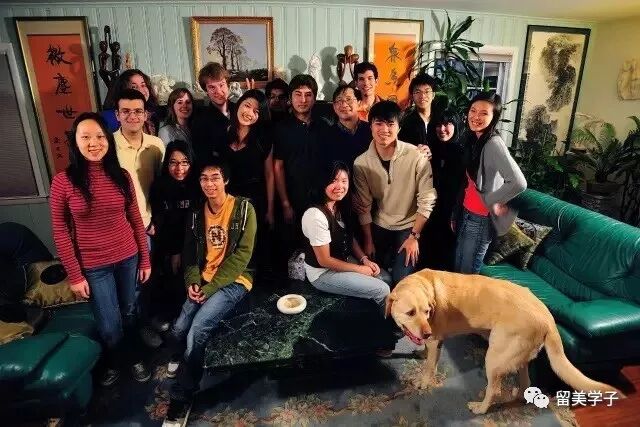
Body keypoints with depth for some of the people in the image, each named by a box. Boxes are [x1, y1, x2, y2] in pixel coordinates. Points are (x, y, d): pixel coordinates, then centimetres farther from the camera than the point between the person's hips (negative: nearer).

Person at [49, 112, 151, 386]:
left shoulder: (122, 176, -5)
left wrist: (145, 260, 2)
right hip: (93, 266, -2)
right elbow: (60, 232, -8)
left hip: (128, 258, 2)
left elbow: (136, 220, 0)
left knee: (129, 312, 20)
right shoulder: (63, 181, -13)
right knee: (109, 325, 10)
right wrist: (75, 275, -8)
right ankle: (114, 362, 41)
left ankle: (134, 357, 44)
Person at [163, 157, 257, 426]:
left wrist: (211, 287, -17)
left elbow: (241, 255, -13)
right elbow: (190, 252, 12)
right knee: (179, 330, -14)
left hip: (233, 281, -4)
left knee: (197, 330, -22)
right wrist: (192, 282, -5)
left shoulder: (244, 209, -9)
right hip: (202, 282, 5)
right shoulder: (197, 213, 8)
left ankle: (180, 399, -4)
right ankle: (179, 360, 22)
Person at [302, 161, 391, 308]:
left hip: (344, 260, 8)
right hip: (322, 273, -8)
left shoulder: (340, 206, -3)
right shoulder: (316, 215, -30)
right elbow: (324, 260, -24)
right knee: (382, 291, -9)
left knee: (386, 278, 5)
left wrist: (365, 260, -6)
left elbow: (350, 237, 10)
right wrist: (359, 269, -15)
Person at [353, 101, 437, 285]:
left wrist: (414, 236, -12)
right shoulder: (361, 163, -13)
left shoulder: (417, 157, -21)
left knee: (402, 279, -4)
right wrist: (368, 240, 0)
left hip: (409, 226, -2)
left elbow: (426, 200, -15)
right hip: (378, 227, 3)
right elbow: (364, 206, -5)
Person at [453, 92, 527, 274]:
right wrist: (456, 214, 6)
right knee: (457, 267, 21)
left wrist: (491, 201, -17)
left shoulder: (493, 144, -22)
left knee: (467, 272, 8)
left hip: (480, 218, -8)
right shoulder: (473, 139, 4)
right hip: (466, 213, 8)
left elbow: (519, 183, -32)